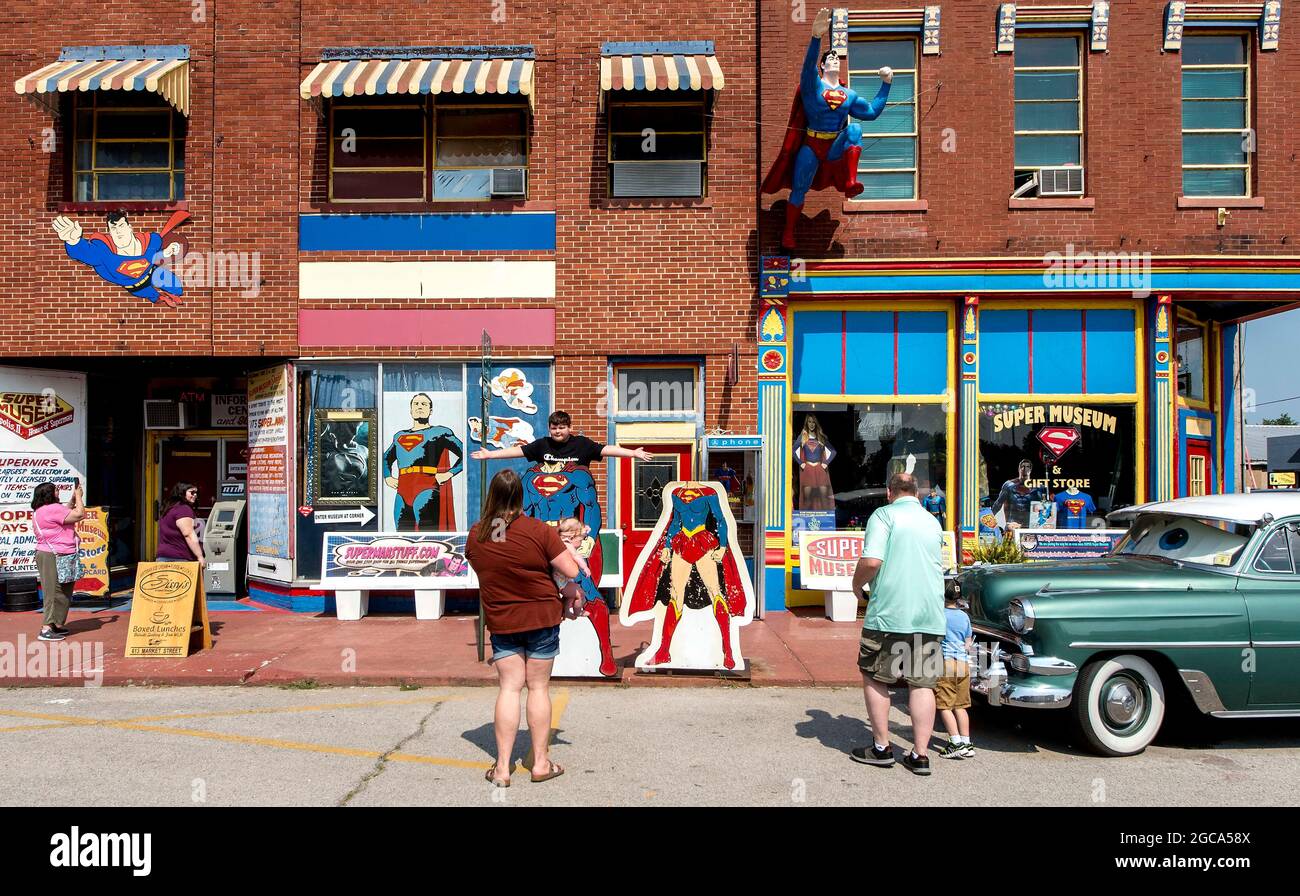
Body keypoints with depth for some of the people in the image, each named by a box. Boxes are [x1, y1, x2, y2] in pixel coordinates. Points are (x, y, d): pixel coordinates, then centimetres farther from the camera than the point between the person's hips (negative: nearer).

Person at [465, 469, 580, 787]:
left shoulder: (475, 535, -4)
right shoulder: (539, 530, -15)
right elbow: (572, 571, -13)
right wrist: (562, 546, 5)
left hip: (501, 622, 2)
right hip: (542, 618, -2)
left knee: (509, 688, 8)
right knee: (539, 687, 8)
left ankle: (502, 767, 9)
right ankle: (541, 763, 16)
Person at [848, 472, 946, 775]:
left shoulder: (884, 515, -6)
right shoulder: (933, 522, 15)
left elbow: (872, 561, -18)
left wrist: (857, 583, 1)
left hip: (889, 614, -5)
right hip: (930, 616, 5)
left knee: (875, 678, 11)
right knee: (923, 683, 9)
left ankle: (882, 748, 15)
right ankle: (920, 755, 9)